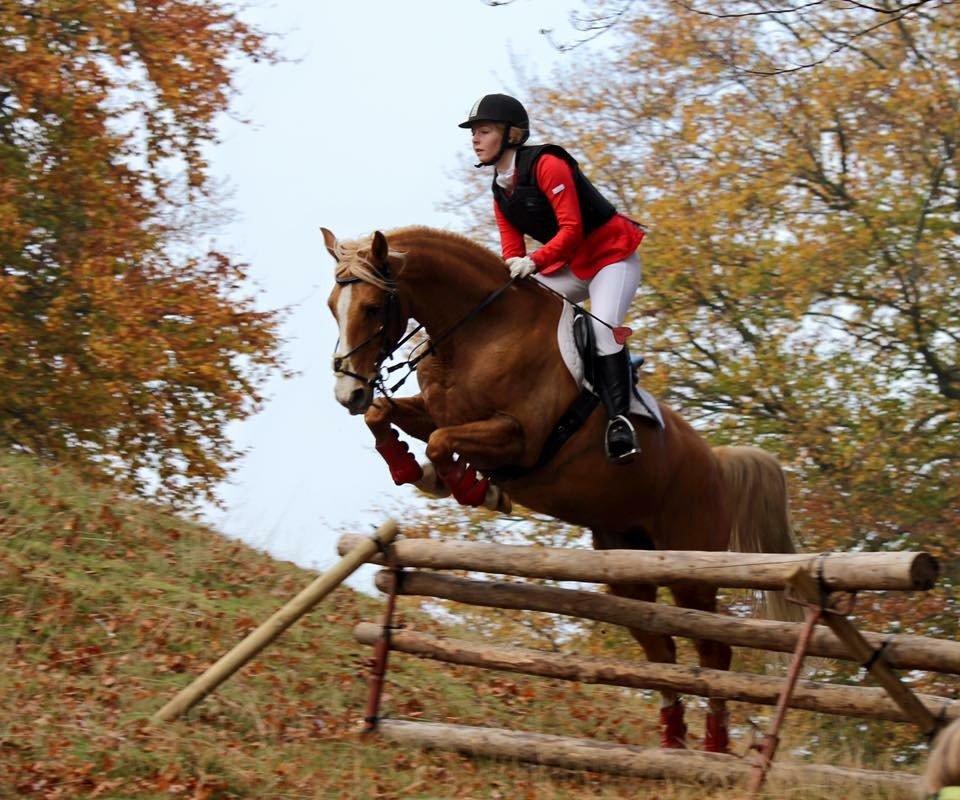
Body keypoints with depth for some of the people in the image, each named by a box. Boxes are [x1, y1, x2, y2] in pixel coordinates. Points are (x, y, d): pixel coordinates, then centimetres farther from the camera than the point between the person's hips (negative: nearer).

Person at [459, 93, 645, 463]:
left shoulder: (545, 165, -19)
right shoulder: (500, 193, 6)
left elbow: (571, 228, -26)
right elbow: (512, 252, 3)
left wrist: (534, 262, -39)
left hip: (611, 255, -9)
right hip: (570, 267, 9)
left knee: (602, 327, -28)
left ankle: (619, 418, -31)